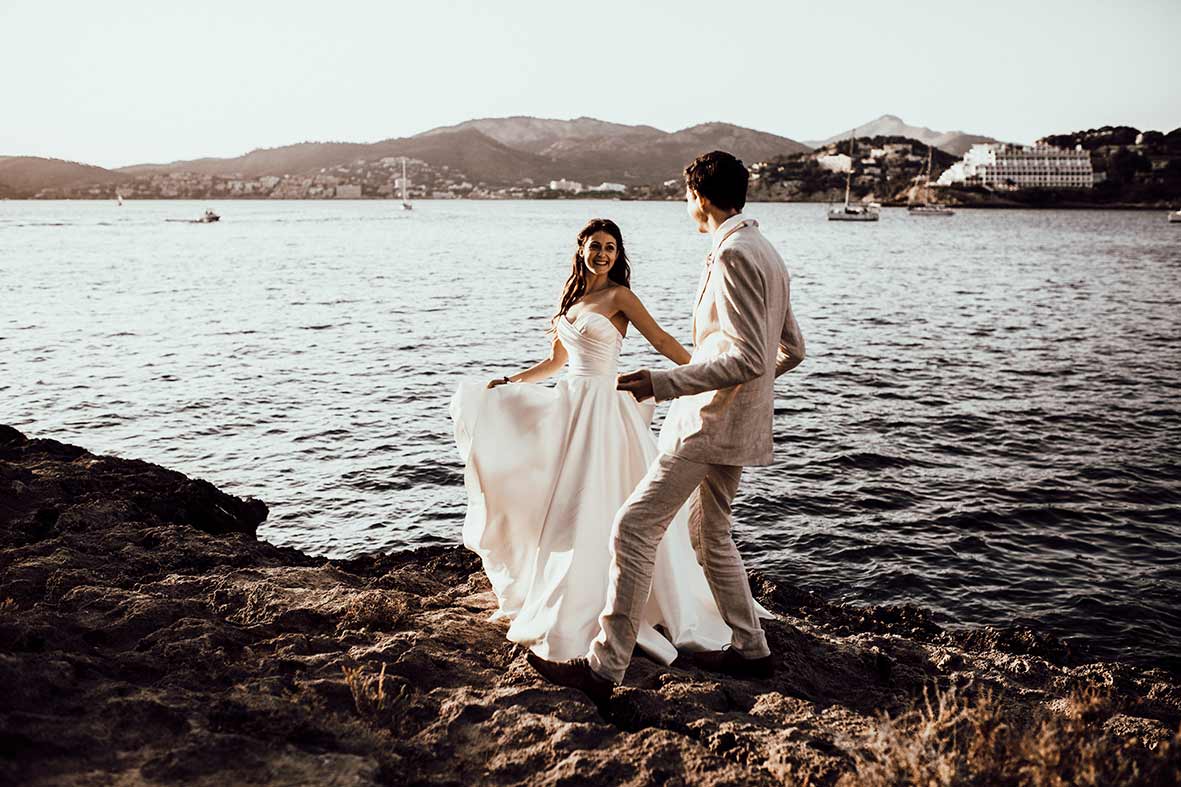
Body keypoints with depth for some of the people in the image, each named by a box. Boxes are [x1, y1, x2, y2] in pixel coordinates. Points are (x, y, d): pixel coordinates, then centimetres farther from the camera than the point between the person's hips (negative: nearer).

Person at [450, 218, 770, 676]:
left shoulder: (619, 296, -6)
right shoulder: (571, 297, 14)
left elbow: (662, 342, -8)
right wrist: (506, 382, 18)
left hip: (602, 407, -7)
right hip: (570, 403, 7)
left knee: (587, 509, -4)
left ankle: (574, 618, 8)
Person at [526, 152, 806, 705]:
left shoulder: (732, 254, -18)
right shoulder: (767, 253, 13)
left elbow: (749, 357, -24)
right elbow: (792, 349, 17)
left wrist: (660, 383, -26)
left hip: (711, 423, -10)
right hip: (737, 424, 10)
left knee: (634, 529, -8)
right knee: (709, 534, 21)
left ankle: (603, 666, -4)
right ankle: (750, 649, 30)